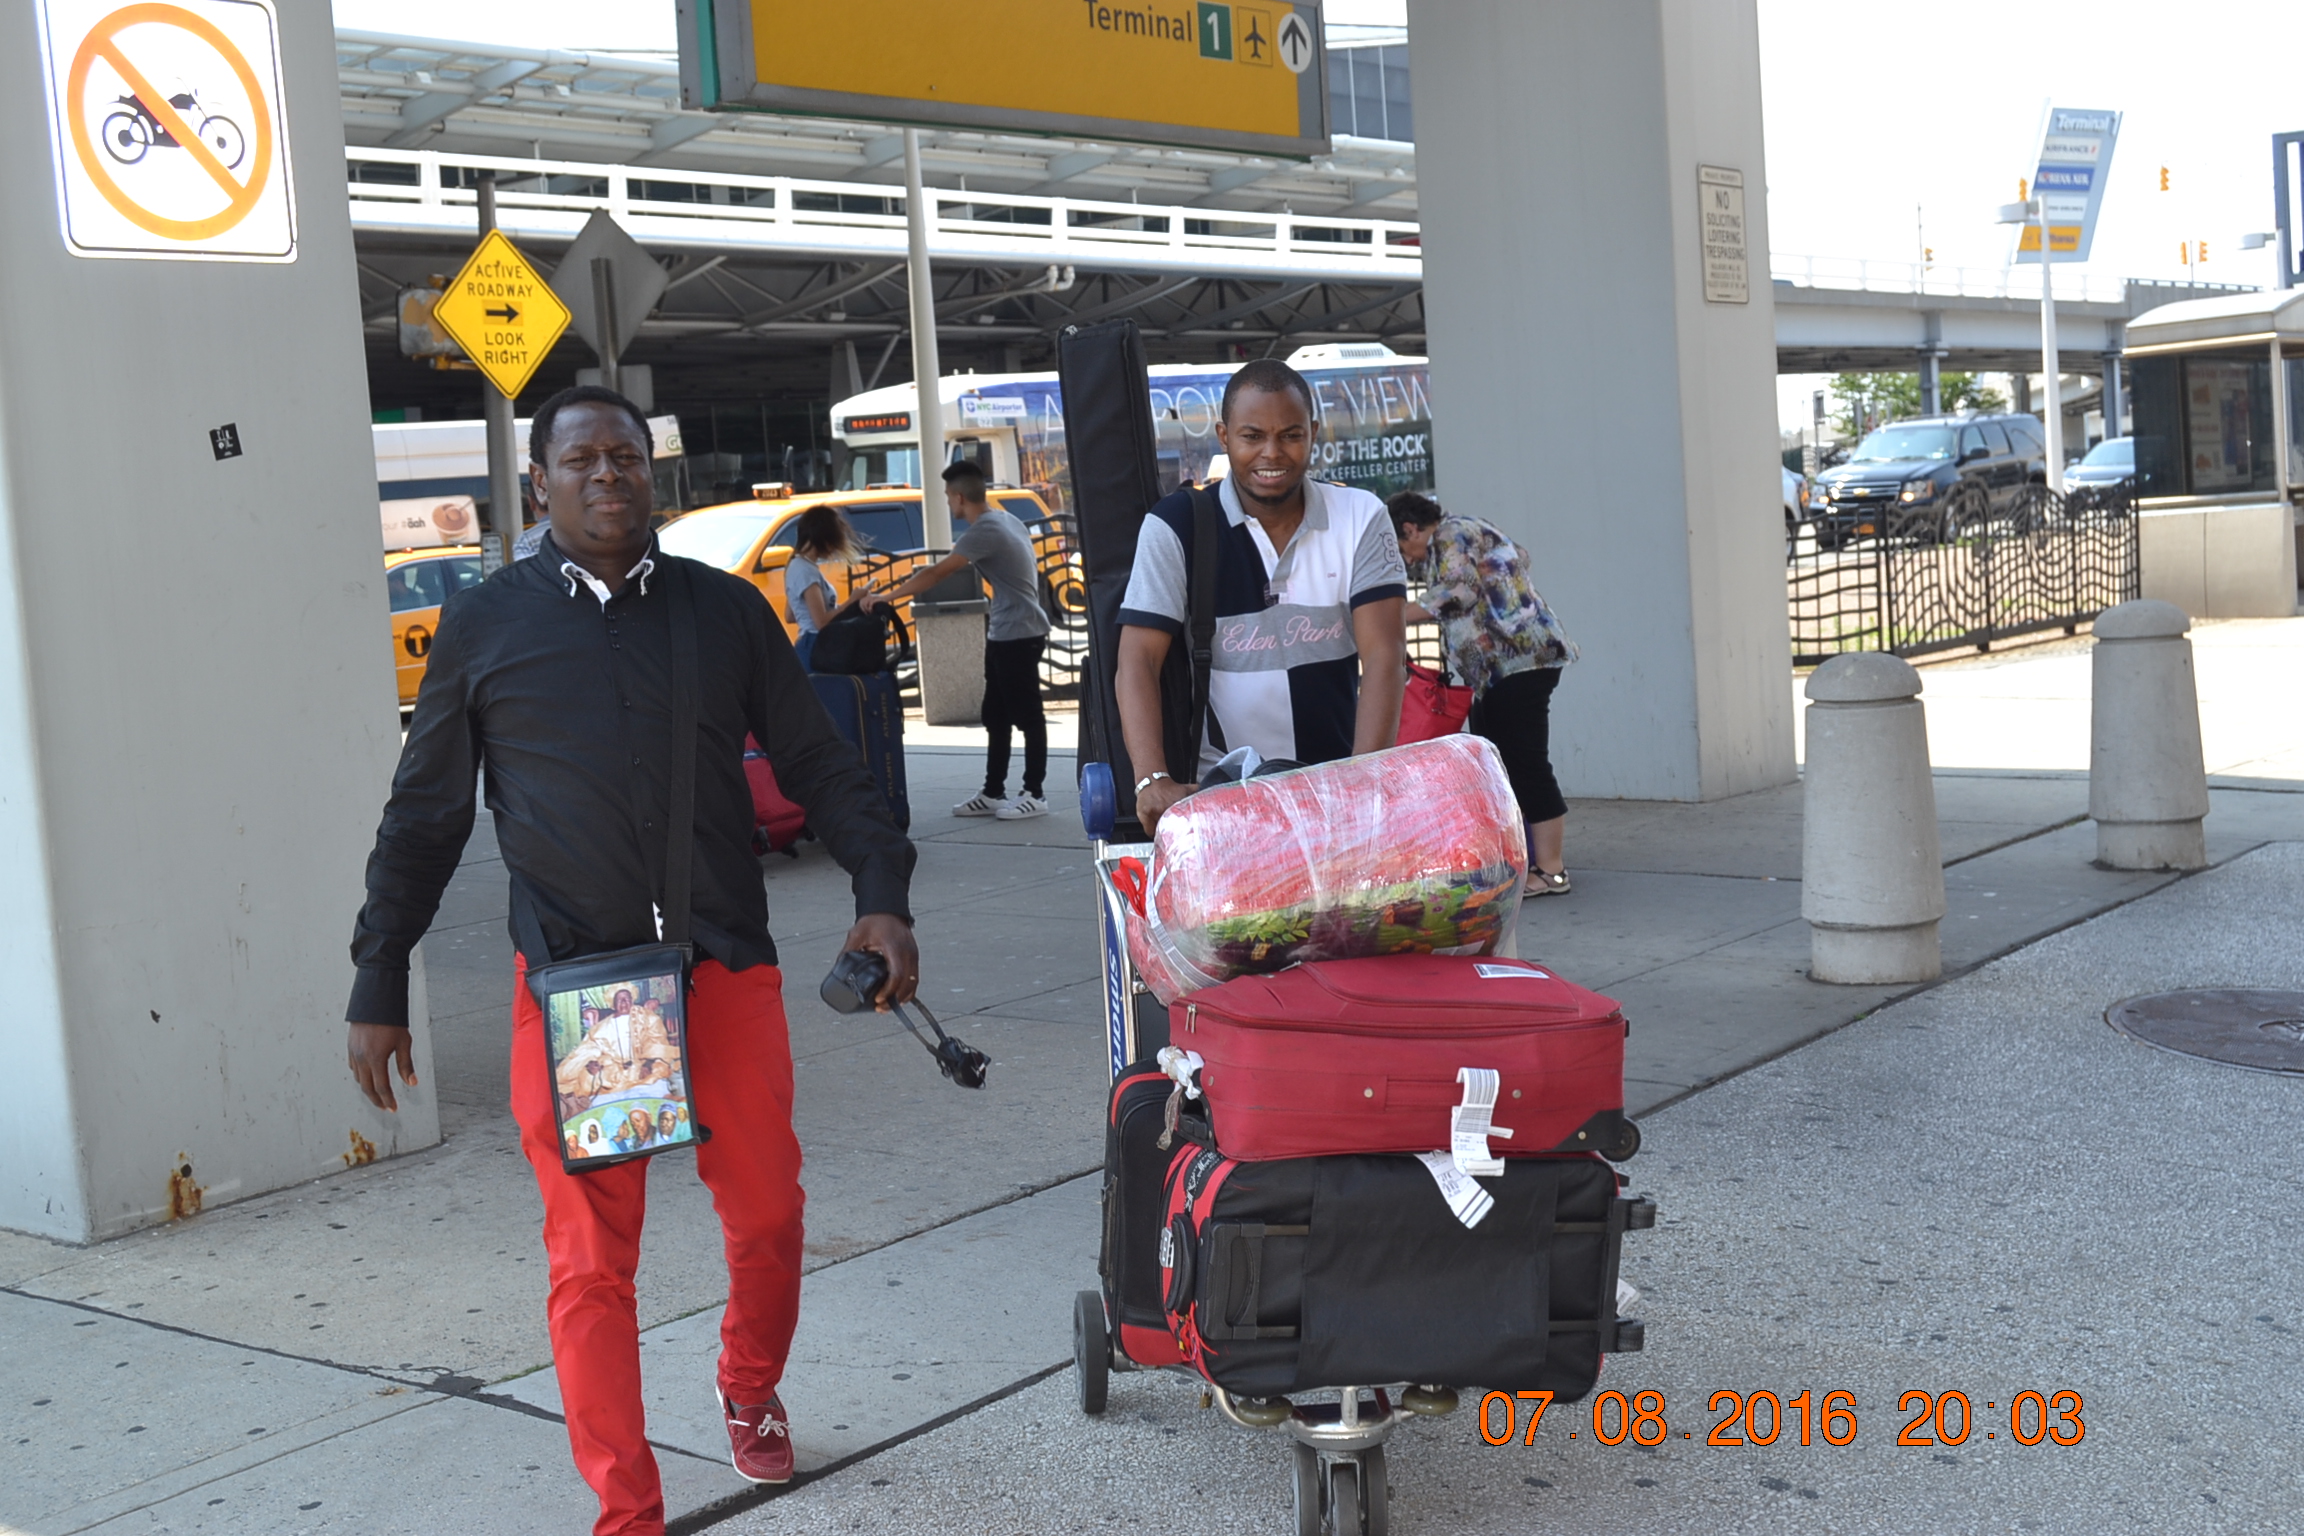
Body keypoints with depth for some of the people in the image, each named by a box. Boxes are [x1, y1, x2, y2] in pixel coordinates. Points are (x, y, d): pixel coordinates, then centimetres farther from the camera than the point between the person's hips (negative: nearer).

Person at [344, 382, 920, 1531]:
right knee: (591, 1261, 1)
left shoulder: (725, 610, 7)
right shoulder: (484, 627, 5)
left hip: (727, 971, 2)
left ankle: (750, 1392, 41)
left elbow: (821, 768, 10)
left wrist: (883, 898, -4)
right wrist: (378, 989, 8)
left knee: (768, 1220, 11)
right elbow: (423, 819, 10)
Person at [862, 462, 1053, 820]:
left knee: (1027, 716, -3)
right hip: (1004, 634, 10)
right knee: (996, 718, 12)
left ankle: (1035, 794, 3)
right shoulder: (1004, 520, 11)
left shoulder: (984, 531, -19)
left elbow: (937, 574, -22)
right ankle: (993, 793, 17)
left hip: (1019, 635, -10)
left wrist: (886, 597, -19)